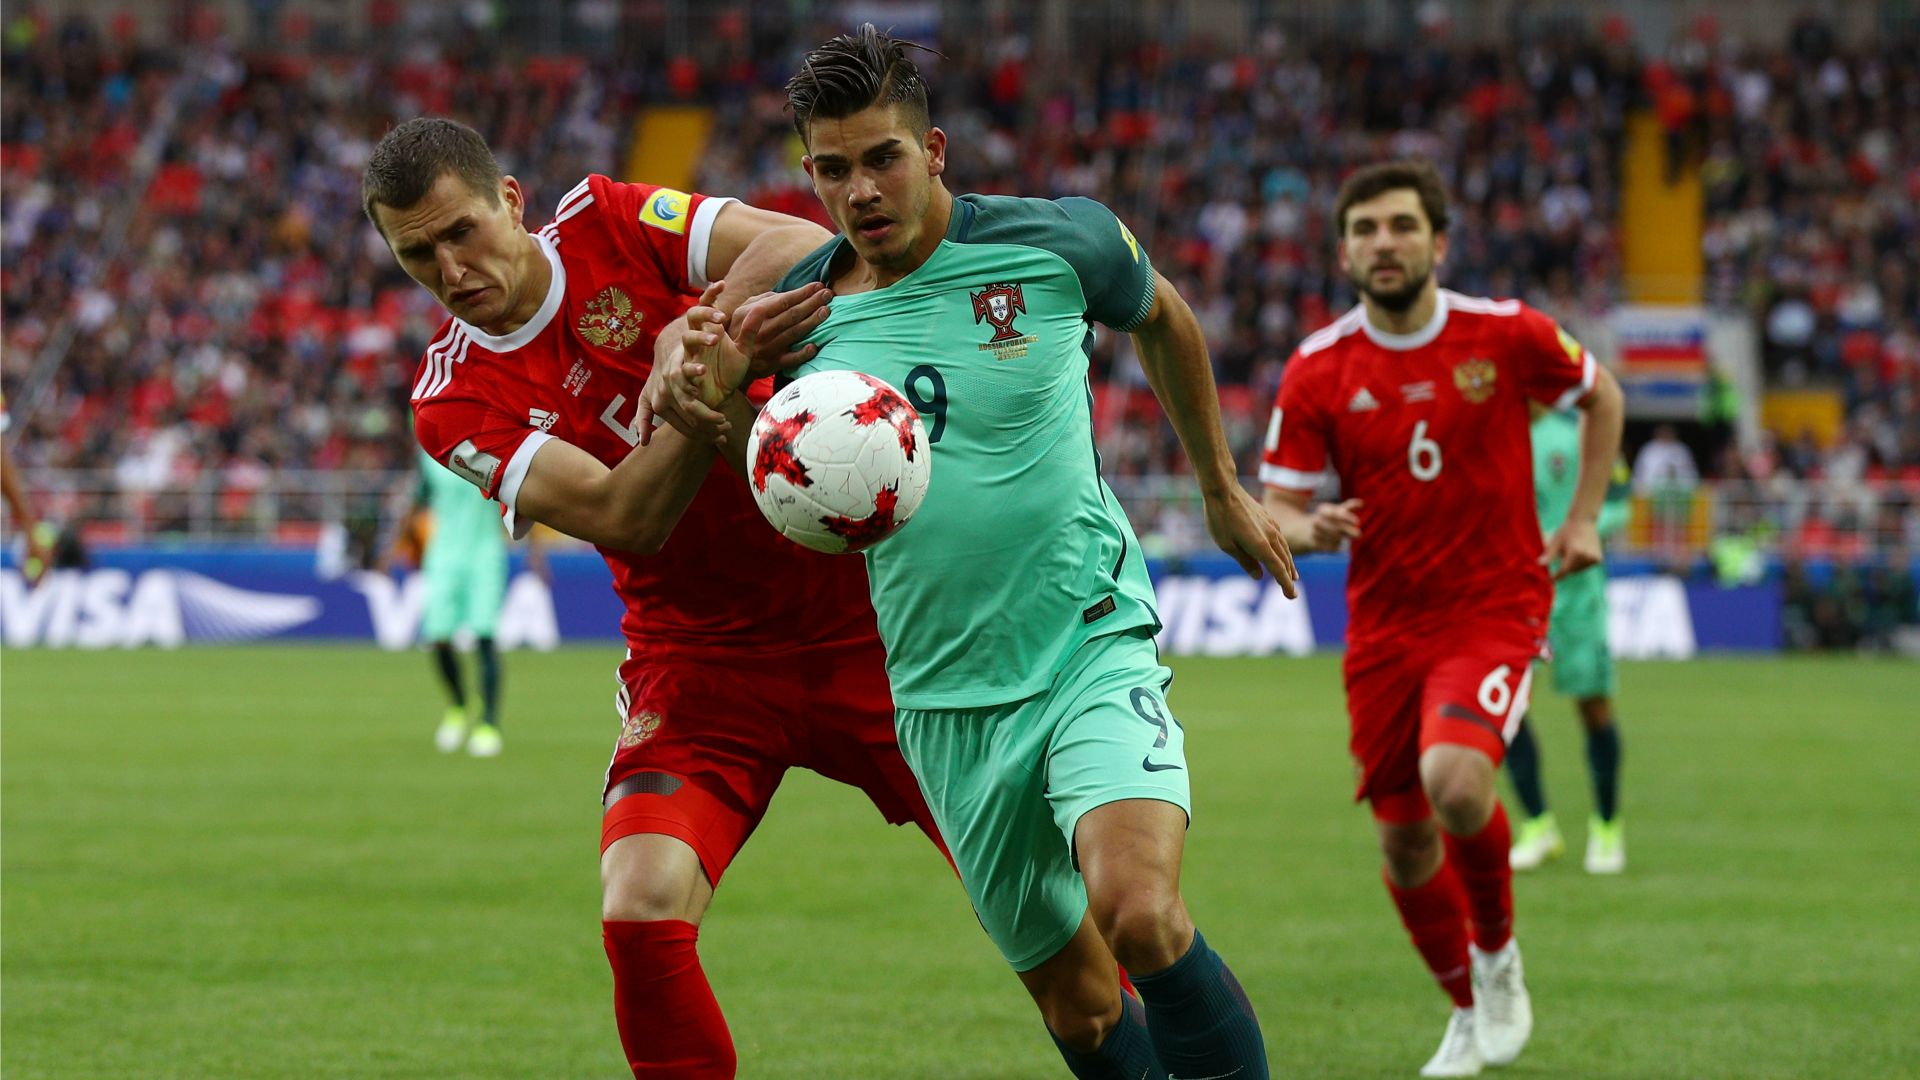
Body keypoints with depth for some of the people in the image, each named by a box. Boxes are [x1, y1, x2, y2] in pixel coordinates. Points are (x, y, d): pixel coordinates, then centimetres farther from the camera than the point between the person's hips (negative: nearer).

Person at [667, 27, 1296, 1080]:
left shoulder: (1055, 242, -6)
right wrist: (733, 402, -12)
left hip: (1091, 647, -3)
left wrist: (1222, 491, 23)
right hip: (945, 701, 3)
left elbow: (1162, 318, 15)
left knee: (1140, 912, -28)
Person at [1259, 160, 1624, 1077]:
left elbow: (1601, 395, 12)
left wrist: (1583, 519, 5)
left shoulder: (1505, 333, -7)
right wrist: (1311, 530, -25)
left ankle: (1497, 952, 1)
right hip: (1385, 627, 3)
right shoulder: (1317, 371, -5)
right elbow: (1277, 509, -1)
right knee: (1404, 839, 7)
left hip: (1496, 610, -3)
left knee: (1455, 780, -28)